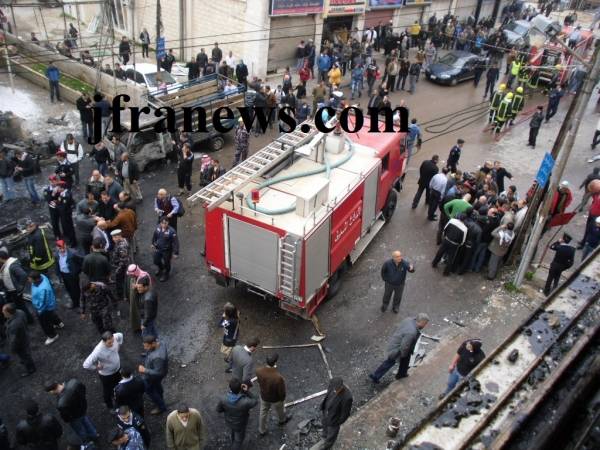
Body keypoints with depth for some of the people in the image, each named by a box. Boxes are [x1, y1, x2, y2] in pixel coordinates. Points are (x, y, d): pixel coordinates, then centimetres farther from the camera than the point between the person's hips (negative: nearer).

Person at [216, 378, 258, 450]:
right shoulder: (245, 402, -42)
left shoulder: (224, 399, -32)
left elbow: (218, 409, -12)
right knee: (239, 440, 26)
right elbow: (255, 401, -19)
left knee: (232, 435, 37)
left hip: (229, 422, 5)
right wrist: (247, 391, -26)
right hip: (240, 425, -5)